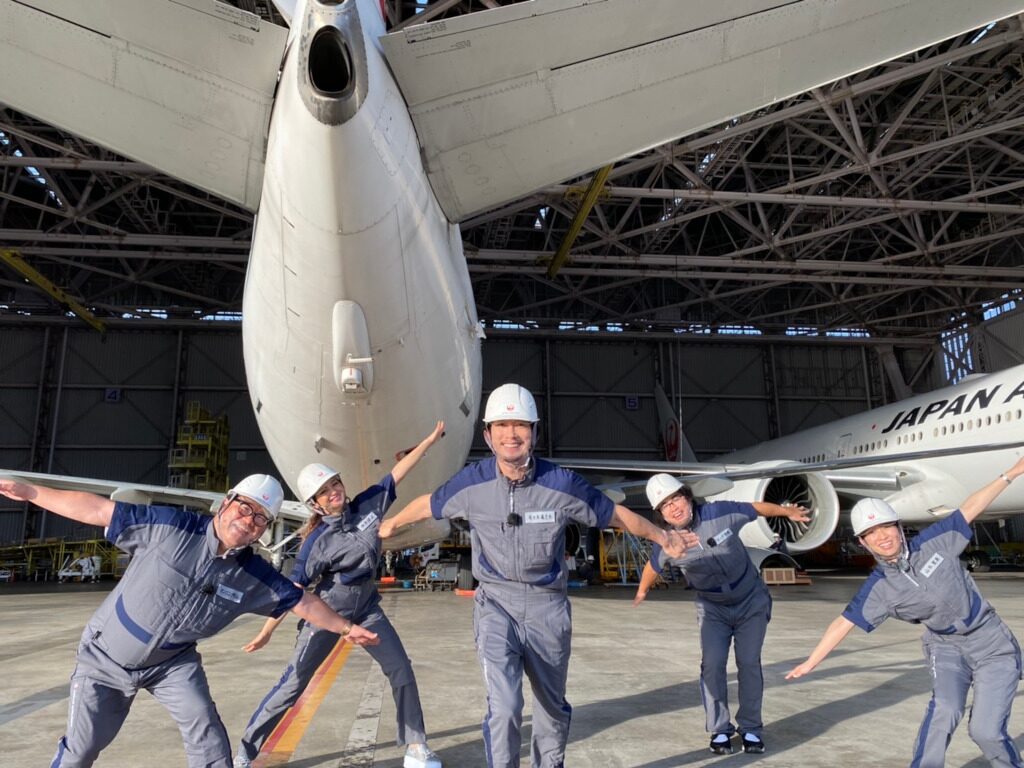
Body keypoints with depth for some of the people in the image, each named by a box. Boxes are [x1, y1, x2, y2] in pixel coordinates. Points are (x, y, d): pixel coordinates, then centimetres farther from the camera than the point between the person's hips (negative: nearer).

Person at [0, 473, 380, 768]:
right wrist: (31, 492, -23)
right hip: (106, 656, -1)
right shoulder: (170, 526, -26)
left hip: (172, 662, 2)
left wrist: (346, 627, -1)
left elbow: (303, 602, -5)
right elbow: (97, 509, -23)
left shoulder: (256, 577, -16)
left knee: (206, 733, -9)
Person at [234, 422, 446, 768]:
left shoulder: (368, 505, -10)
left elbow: (397, 472, -5)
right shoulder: (317, 542, -19)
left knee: (401, 670, 2)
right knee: (293, 683, -2)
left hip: (366, 607, 4)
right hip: (328, 610, -4)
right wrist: (266, 632, -15)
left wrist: (430, 439, -5)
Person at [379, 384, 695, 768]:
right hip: (496, 604, -1)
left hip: (548, 606, 1)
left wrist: (664, 538, 10)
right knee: (504, 707, -16)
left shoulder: (562, 483, -16)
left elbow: (617, 514, -1)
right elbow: (428, 504, 8)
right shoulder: (472, 481, -12)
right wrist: (391, 524, 24)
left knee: (553, 705, 19)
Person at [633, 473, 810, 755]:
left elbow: (757, 507, -7)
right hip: (712, 608, 0)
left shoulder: (722, 513, -26)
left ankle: (750, 728, 12)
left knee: (749, 663, -5)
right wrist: (642, 591, 17)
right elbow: (652, 567, 0)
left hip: (751, 602, 0)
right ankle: (719, 730, 7)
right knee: (712, 664, -10)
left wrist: (788, 511, 3)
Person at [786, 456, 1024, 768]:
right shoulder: (878, 589, -15)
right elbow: (844, 623, -14)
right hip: (947, 647, 0)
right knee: (944, 709, -23)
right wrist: (810, 662, -17)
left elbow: (970, 508, -4)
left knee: (986, 731, -6)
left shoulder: (933, 541, -14)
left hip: (994, 644, 0)